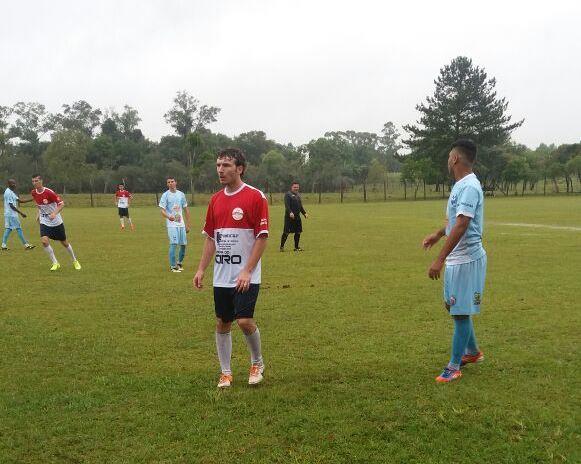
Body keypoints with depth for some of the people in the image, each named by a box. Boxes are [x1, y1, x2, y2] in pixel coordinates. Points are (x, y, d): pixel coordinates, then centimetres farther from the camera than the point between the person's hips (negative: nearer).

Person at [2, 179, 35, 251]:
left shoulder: (12, 192, 14)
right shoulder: (8, 193, -16)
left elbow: (20, 201, 16)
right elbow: (11, 205, -19)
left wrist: (31, 199, 8)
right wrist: (21, 213, -18)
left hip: (9, 214, 10)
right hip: (11, 214, -10)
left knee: (8, 229, 9)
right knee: (19, 229, -5)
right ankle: (26, 245, -1)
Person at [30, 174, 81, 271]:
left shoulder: (49, 192, -20)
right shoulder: (33, 193, -2)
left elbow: (61, 204, -19)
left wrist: (54, 213, -33)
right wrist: (39, 214, 12)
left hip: (56, 222, -4)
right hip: (44, 222, 4)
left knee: (64, 242, 8)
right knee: (44, 241, -20)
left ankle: (75, 261, 32)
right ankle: (55, 263, -6)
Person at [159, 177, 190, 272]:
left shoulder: (181, 194, 10)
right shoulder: (165, 195, -3)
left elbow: (186, 210, 15)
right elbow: (162, 211, -9)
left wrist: (187, 225, 12)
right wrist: (168, 216, -31)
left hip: (181, 224, 5)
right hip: (171, 224, -5)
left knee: (183, 244, 8)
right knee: (173, 244, -12)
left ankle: (179, 262, 29)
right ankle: (173, 266, -4)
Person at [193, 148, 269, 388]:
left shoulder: (255, 197, -9)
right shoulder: (216, 200, 9)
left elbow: (262, 236, -12)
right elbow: (210, 237, 14)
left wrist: (247, 271, -17)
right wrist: (201, 269, 8)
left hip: (246, 276, -6)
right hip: (221, 276, 6)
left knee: (245, 321, -11)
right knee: (222, 323, 8)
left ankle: (257, 363, 15)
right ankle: (225, 372, 22)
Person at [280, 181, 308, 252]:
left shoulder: (298, 195, 19)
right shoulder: (288, 194, -6)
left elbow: (300, 206, 25)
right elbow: (287, 205, -16)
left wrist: (304, 213, 14)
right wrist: (290, 212, -30)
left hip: (297, 217, 8)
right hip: (289, 217, -8)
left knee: (298, 232, 8)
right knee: (286, 232, -5)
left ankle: (296, 247, 18)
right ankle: (282, 247, 5)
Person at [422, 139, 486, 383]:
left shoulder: (469, 187, -20)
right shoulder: (461, 185, 11)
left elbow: (461, 227, -27)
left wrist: (440, 259, -29)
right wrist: (439, 233, 25)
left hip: (466, 259, -10)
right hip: (456, 259, 10)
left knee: (461, 311, -2)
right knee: (453, 306, 19)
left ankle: (454, 367, 8)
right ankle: (472, 351, 35)